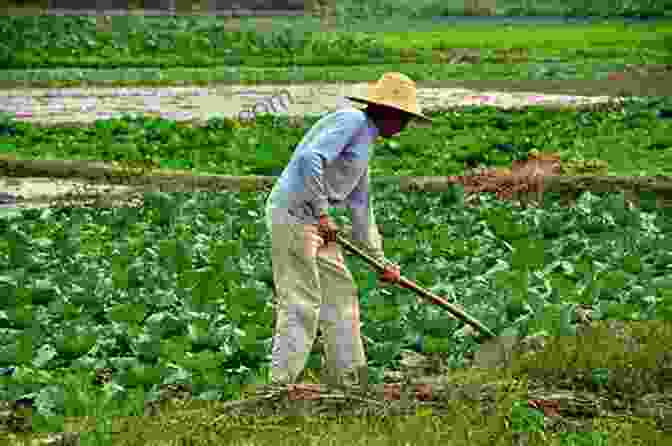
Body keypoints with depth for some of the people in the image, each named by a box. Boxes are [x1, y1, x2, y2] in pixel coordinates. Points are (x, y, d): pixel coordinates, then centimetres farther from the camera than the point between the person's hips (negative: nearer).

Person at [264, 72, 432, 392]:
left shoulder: (366, 141, 20)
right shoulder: (351, 121, -10)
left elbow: (361, 208, 25)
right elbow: (309, 158, -25)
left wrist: (380, 259, 23)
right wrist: (322, 214, -21)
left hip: (316, 222, 10)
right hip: (293, 213, -10)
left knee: (341, 293, 13)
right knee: (302, 303, -11)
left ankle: (348, 382, 19)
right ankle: (281, 385, -10)